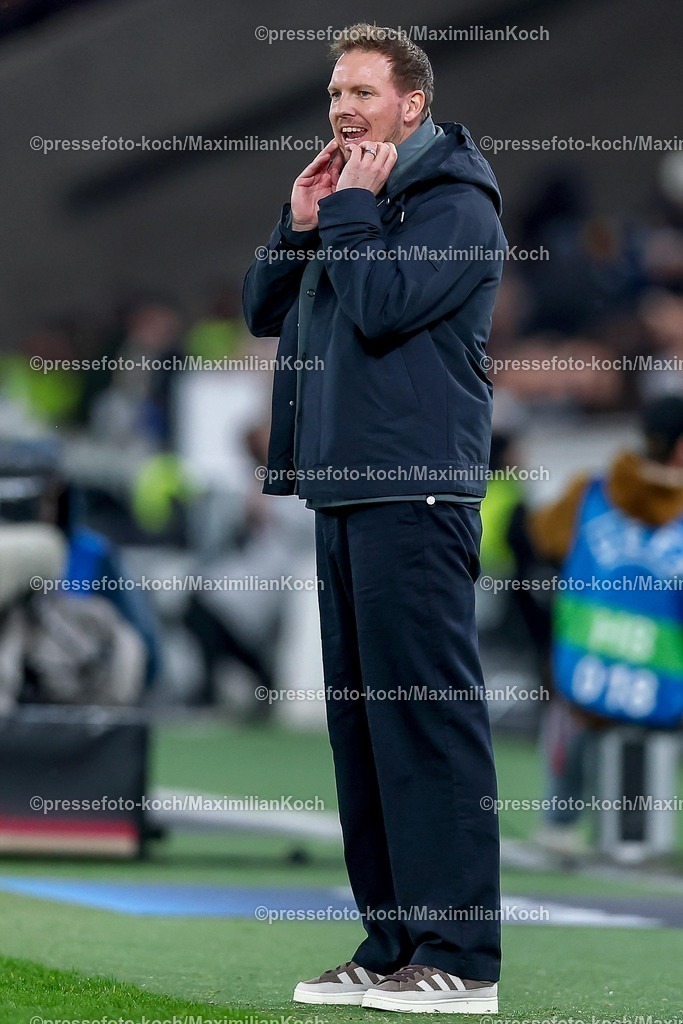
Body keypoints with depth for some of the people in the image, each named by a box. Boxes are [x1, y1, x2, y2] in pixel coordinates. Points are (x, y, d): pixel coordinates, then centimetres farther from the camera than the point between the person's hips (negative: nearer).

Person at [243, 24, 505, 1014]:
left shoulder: (454, 203, -6)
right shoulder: (351, 200, 20)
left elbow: (382, 306, -19)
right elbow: (263, 311, 18)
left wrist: (354, 209, -7)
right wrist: (302, 221, 5)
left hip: (416, 491, -9)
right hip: (346, 488, 9)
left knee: (427, 716, -11)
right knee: (361, 719, 10)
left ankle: (459, 959, -12)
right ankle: (391, 945, 15)